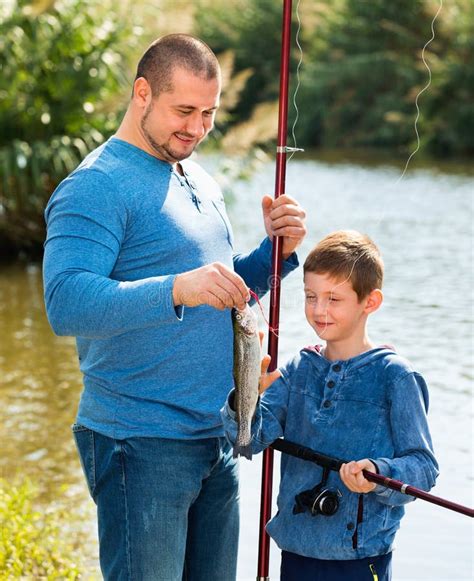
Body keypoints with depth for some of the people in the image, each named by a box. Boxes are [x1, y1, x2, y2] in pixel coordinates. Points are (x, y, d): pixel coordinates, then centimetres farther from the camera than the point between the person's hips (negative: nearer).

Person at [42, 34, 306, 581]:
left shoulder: (201, 182, 15)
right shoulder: (97, 187, -13)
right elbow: (66, 303, -26)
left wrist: (277, 249, 4)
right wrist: (177, 289, -38)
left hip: (214, 437, 8)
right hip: (141, 447, -8)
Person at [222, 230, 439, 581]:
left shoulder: (393, 375, -8)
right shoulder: (299, 369, 6)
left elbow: (423, 466, -7)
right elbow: (252, 439, -4)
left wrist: (379, 475, -25)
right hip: (296, 548, 5)